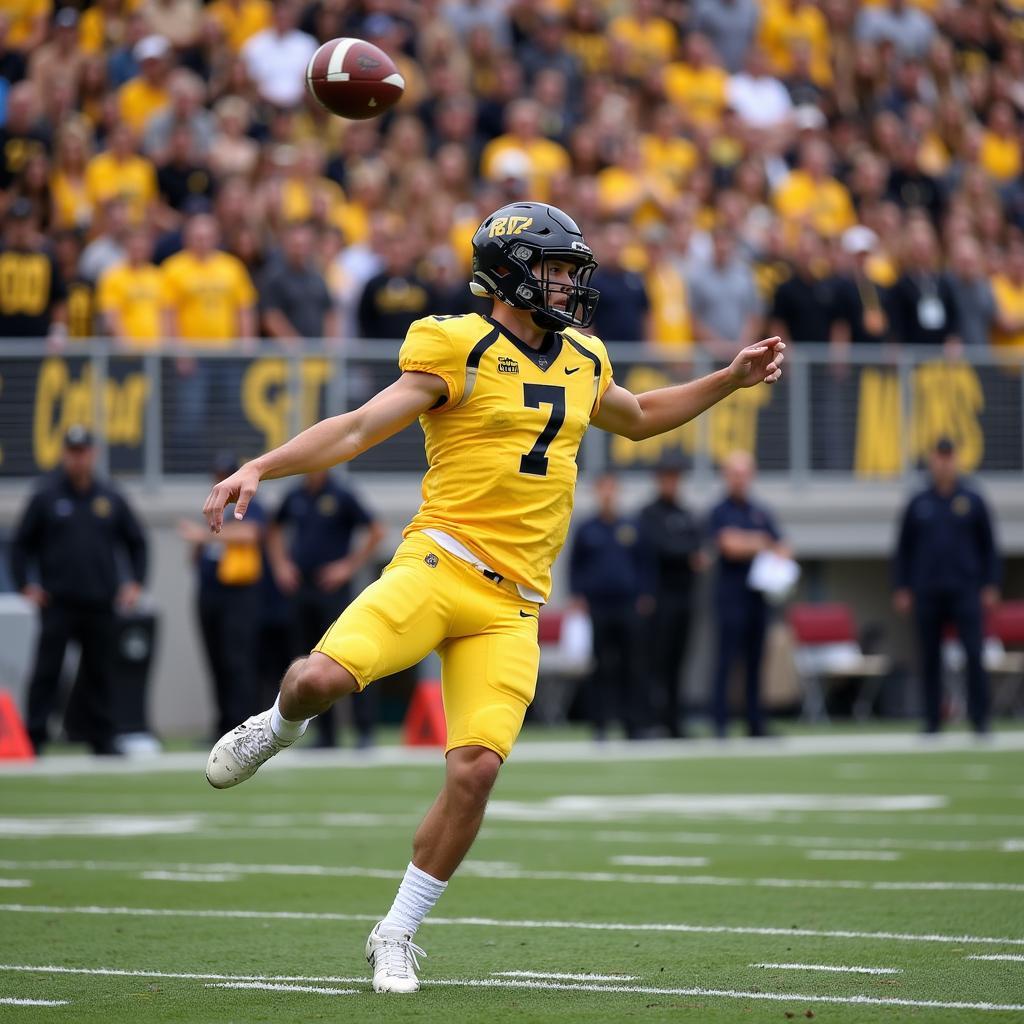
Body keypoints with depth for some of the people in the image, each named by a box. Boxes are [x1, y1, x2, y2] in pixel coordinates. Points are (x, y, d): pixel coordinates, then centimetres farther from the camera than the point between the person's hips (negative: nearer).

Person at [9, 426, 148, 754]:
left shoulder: (110, 497, 10)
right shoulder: (46, 496, 2)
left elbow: (136, 542, 17)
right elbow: (21, 544, 5)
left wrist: (135, 583, 6)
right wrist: (26, 585, -5)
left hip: (100, 604, 3)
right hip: (56, 603, -3)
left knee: (100, 674, 6)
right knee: (46, 671, -6)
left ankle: (103, 738, 12)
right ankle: (34, 737, -5)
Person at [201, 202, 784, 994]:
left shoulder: (582, 363, 16)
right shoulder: (460, 351, -4)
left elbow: (638, 419, 38)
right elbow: (360, 428, -10)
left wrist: (730, 380, 31)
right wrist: (261, 468, -22)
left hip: (510, 602, 5)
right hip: (439, 563, -5)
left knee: (476, 770, -8)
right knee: (324, 679, -26)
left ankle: (398, 935, 8)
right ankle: (278, 728, 14)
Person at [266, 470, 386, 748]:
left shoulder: (341, 497, -5)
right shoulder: (295, 497, 10)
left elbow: (376, 532, -4)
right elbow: (275, 530, 27)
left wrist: (349, 566, -8)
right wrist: (281, 564, 13)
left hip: (333, 589, -5)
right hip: (301, 589, 5)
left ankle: (365, 729, -4)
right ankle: (325, 734, 10)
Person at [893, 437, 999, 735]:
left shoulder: (972, 501, 6)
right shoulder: (918, 504, 9)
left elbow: (989, 546, 8)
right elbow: (903, 549, 12)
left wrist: (991, 586, 0)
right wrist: (902, 588, 5)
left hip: (965, 590, -2)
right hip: (927, 593, 2)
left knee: (973, 653, -10)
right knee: (930, 659, 3)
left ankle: (979, 717, -6)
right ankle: (932, 718, 9)